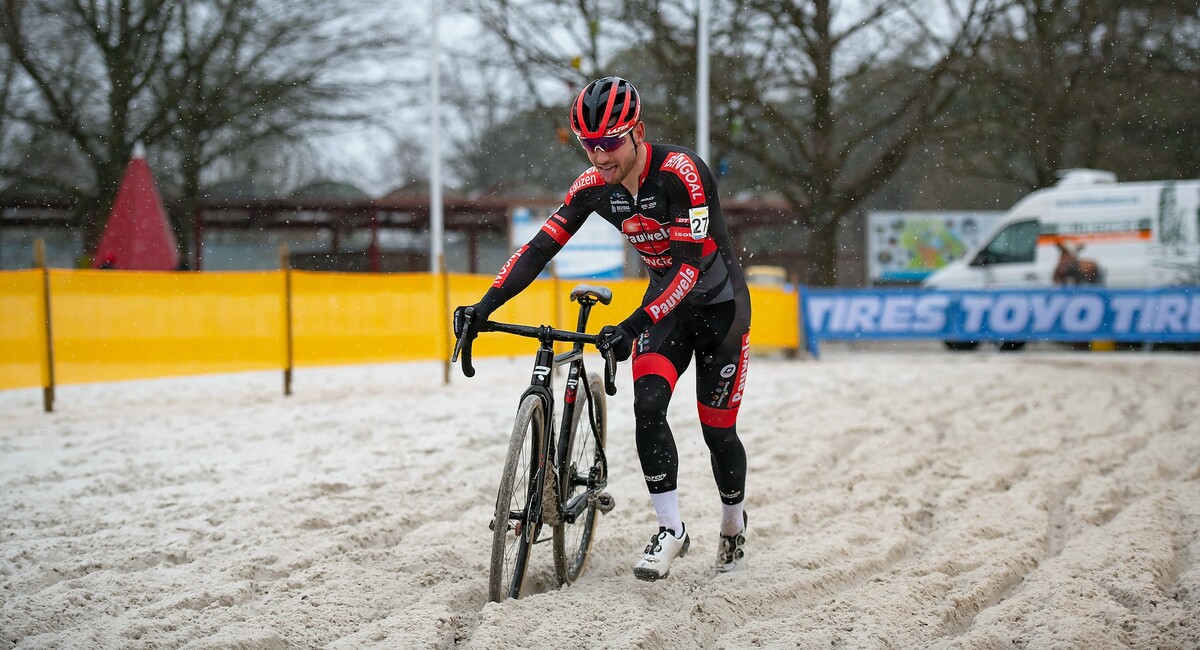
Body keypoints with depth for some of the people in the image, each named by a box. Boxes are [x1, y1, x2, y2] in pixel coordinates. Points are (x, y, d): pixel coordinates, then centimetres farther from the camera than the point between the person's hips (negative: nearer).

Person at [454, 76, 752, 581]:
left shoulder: (681, 172, -29)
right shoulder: (594, 185, -12)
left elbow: (691, 262, -34)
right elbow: (541, 246, -12)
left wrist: (634, 326, -42)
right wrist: (483, 307, -24)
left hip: (719, 305, -4)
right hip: (665, 303, 4)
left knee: (717, 430, 1)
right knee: (647, 407, -19)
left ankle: (733, 526, 28)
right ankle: (670, 530, -8)